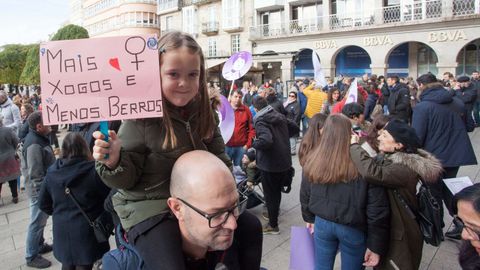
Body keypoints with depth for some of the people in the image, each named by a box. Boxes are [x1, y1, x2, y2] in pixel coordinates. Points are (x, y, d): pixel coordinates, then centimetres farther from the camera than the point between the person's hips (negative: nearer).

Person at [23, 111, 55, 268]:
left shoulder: (38, 137, 3)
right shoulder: (34, 144, -28)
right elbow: (35, 174, -26)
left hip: (43, 187, 10)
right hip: (39, 190, -10)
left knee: (40, 220, 23)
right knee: (37, 222, 4)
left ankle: (39, 245, 40)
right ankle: (31, 257, 18)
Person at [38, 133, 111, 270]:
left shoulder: (52, 171, -3)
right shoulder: (93, 170, -18)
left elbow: (43, 203, 7)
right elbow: (108, 197, -13)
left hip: (62, 229, 5)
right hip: (86, 229, -4)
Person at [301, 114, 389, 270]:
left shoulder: (313, 160, -10)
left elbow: (305, 195, 5)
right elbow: (377, 208, -17)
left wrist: (310, 218, 22)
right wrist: (376, 245, -8)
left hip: (322, 223, 3)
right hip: (354, 228, -2)